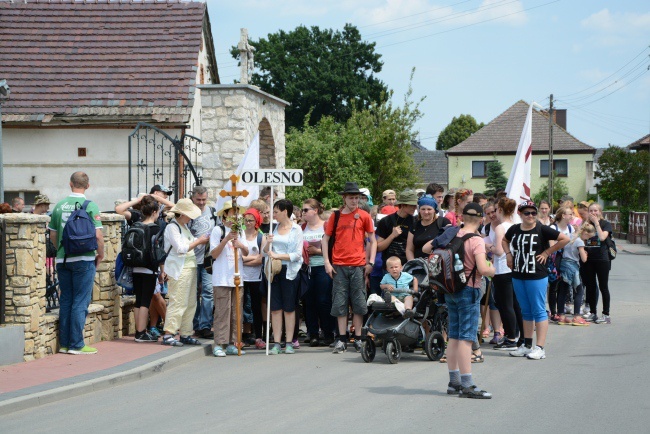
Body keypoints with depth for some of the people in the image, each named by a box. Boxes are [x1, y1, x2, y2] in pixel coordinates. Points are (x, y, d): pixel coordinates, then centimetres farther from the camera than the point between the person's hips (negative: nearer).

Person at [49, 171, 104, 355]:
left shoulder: (59, 205, 5)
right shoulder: (90, 205, -8)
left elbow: (53, 235, 10)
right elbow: (97, 235, -12)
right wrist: (100, 255, 3)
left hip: (62, 259, 5)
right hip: (84, 259, -4)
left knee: (65, 301, 11)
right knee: (81, 302, 0)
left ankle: (64, 343, 14)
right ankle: (76, 344, -1)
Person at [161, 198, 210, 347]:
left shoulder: (184, 226, 16)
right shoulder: (172, 227, -12)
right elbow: (181, 248, -18)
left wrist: (203, 239, 4)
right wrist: (198, 241, -11)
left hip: (190, 267, 10)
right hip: (179, 269, -10)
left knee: (190, 303, 10)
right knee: (178, 302, -11)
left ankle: (186, 334, 16)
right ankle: (168, 335, -10)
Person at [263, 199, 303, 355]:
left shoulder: (296, 229, -4)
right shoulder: (275, 228, 10)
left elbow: (297, 254, -10)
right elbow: (265, 251, 12)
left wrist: (277, 255, -15)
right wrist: (268, 243, -8)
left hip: (289, 271, -4)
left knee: (289, 308, 3)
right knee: (275, 308, 2)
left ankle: (289, 343, 8)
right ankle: (276, 343, 5)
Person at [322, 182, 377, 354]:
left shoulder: (364, 216, 4)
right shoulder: (336, 216, 7)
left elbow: (373, 240, 8)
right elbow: (325, 239, 10)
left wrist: (371, 262, -2)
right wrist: (327, 262, 1)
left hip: (358, 265, -1)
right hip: (339, 266, 1)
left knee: (358, 302, 2)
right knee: (340, 303, 1)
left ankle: (358, 339, 9)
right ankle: (341, 340, 5)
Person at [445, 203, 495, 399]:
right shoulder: (476, 241, -15)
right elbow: (483, 269, -25)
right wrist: (493, 270, -3)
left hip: (451, 290, 7)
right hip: (469, 290, -7)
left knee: (453, 336, 13)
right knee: (466, 337, -7)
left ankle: (454, 382, 20)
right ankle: (467, 385, -8)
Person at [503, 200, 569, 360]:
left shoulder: (542, 230, -9)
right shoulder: (514, 229, 6)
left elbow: (565, 239, -9)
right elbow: (504, 241, 27)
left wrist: (547, 252, -8)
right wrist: (509, 254, 9)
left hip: (537, 276, -6)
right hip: (518, 275, 6)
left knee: (538, 311, -4)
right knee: (526, 311, 14)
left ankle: (540, 348, -3)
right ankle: (527, 345, 23)